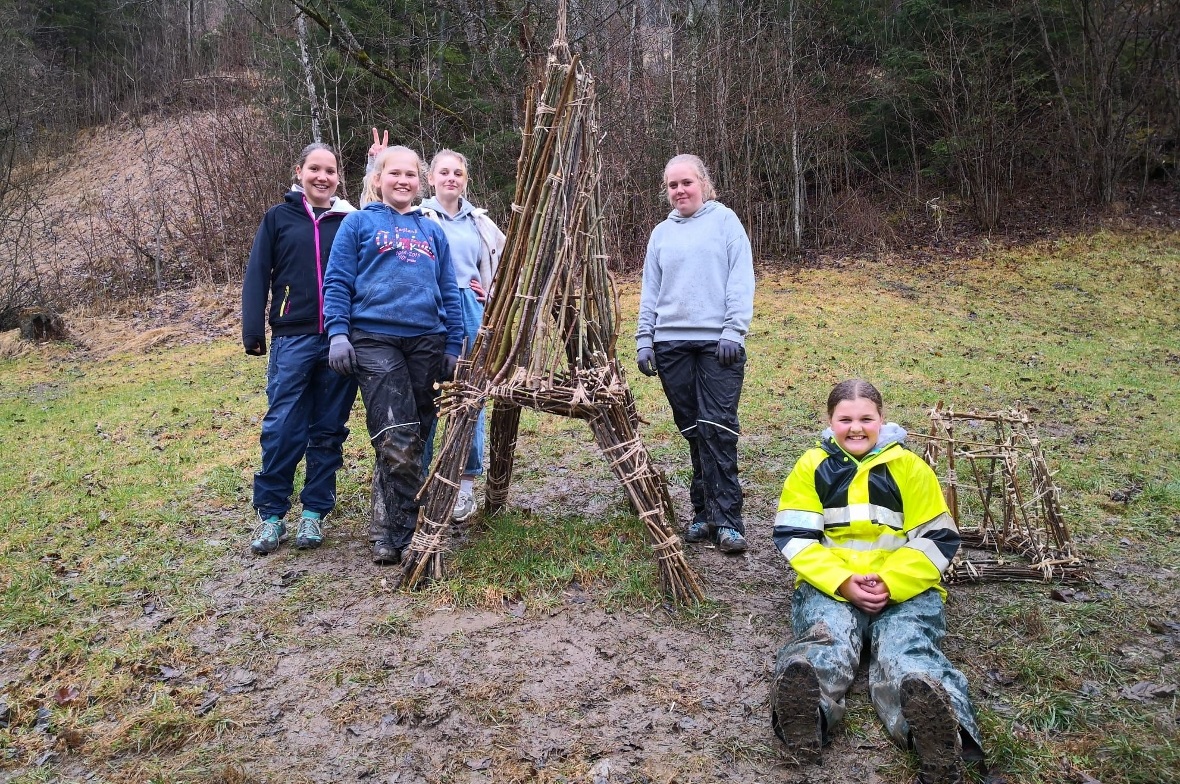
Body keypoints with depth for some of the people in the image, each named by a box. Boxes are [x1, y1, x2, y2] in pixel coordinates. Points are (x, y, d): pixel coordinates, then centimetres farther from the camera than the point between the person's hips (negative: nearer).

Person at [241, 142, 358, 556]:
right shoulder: (279, 218, 8)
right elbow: (256, 276, 4)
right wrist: (253, 331, -5)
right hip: (292, 339, -1)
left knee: (328, 429, 6)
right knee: (282, 428, -3)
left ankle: (314, 513, 17)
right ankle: (271, 514, 10)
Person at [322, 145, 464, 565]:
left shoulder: (432, 230, 19)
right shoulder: (358, 223, 10)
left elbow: (448, 292, 17)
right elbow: (337, 282, 4)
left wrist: (454, 345, 11)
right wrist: (338, 333, -8)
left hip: (426, 342, 4)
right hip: (374, 339, -4)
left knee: (413, 440, 5)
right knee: (396, 443, -15)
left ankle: (388, 533, 19)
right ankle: (397, 535, -4)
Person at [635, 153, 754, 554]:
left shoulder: (725, 220, 5)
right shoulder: (661, 233, 17)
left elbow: (742, 280, -2)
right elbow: (650, 292, 17)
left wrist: (734, 331, -11)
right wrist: (644, 340, 8)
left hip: (718, 343, -4)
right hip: (671, 344, 4)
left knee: (717, 428, -11)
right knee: (692, 430, 5)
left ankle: (726, 520, -7)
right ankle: (704, 513, 13)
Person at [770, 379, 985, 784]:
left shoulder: (910, 467, 8)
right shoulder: (812, 466, 8)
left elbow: (937, 538, 3)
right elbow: (794, 536, 0)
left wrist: (891, 582, -13)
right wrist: (842, 582, -15)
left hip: (905, 588, 0)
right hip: (829, 585, 0)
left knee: (906, 646, -32)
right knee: (826, 636, -34)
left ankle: (937, 724, -65)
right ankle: (804, 706, -67)